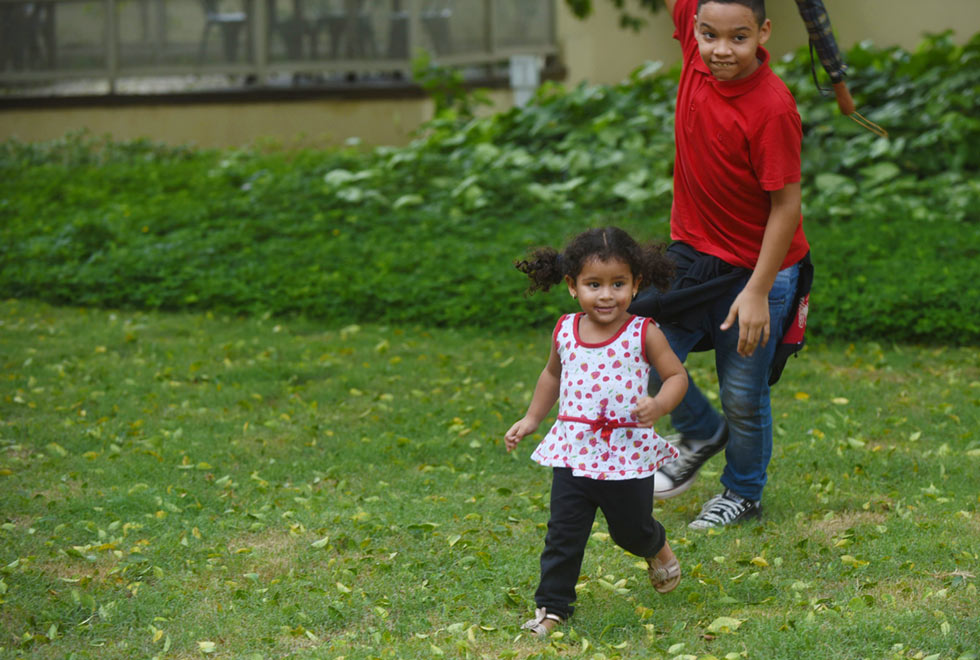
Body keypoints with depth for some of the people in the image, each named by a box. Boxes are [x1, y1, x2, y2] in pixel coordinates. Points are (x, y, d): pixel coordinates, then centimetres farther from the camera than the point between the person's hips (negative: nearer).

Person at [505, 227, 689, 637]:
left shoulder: (644, 334, -10)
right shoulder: (565, 332, 1)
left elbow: (677, 375, -4)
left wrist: (659, 404, -23)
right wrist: (531, 419, 20)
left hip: (628, 455, -2)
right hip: (573, 451, 2)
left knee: (631, 529, 15)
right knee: (563, 534, 0)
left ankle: (658, 551, 49)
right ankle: (551, 606, 12)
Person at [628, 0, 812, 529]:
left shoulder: (773, 108, -26)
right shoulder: (698, 55, -10)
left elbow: (787, 206, -20)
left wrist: (757, 292, -19)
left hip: (756, 269, -5)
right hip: (691, 253, 5)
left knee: (743, 398, 8)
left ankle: (743, 494, 34)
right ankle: (700, 434, 30)